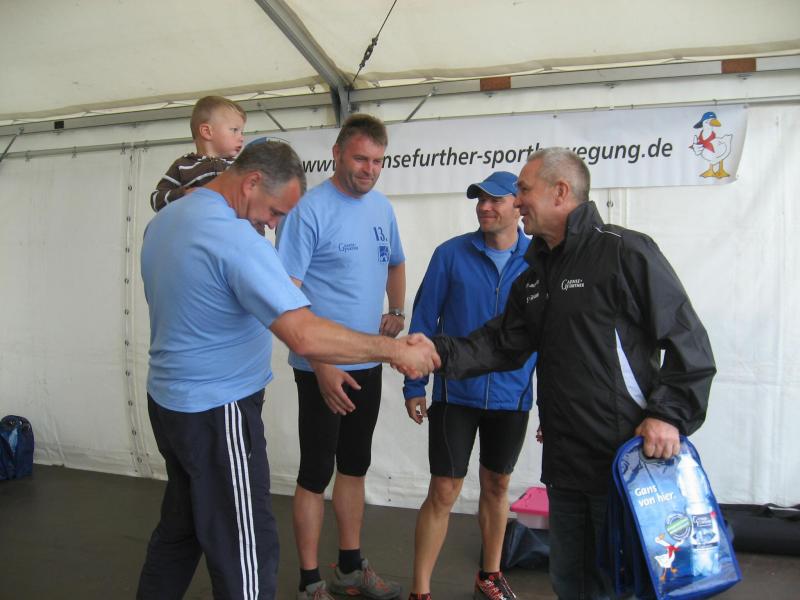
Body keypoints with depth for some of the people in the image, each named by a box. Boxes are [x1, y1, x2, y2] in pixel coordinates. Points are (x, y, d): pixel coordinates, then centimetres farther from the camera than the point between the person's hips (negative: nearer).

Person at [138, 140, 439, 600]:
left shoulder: (165, 220, 6)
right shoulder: (236, 240, -24)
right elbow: (306, 337, -32)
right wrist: (396, 350, -22)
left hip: (168, 401, 10)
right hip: (218, 413, -9)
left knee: (179, 529, 23)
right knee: (246, 552, 1)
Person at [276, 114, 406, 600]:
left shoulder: (382, 207, 7)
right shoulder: (311, 209, -15)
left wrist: (396, 311, 8)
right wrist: (322, 366, -24)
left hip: (367, 365, 7)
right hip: (322, 368, -7)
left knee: (354, 467, 18)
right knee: (317, 473, 3)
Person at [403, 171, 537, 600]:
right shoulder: (451, 254, -6)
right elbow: (423, 321, -3)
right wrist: (414, 387, -4)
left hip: (512, 398, 2)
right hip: (455, 393, -2)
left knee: (497, 485, 17)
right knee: (444, 492, 2)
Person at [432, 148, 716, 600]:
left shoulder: (626, 252, -12)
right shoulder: (536, 272, 14)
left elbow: (690, 342, -12)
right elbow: (505, 343, 9)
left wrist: (670, 414, -20)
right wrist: (442, 353, -5)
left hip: (627, 459, -7)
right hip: (564, 462, 8)